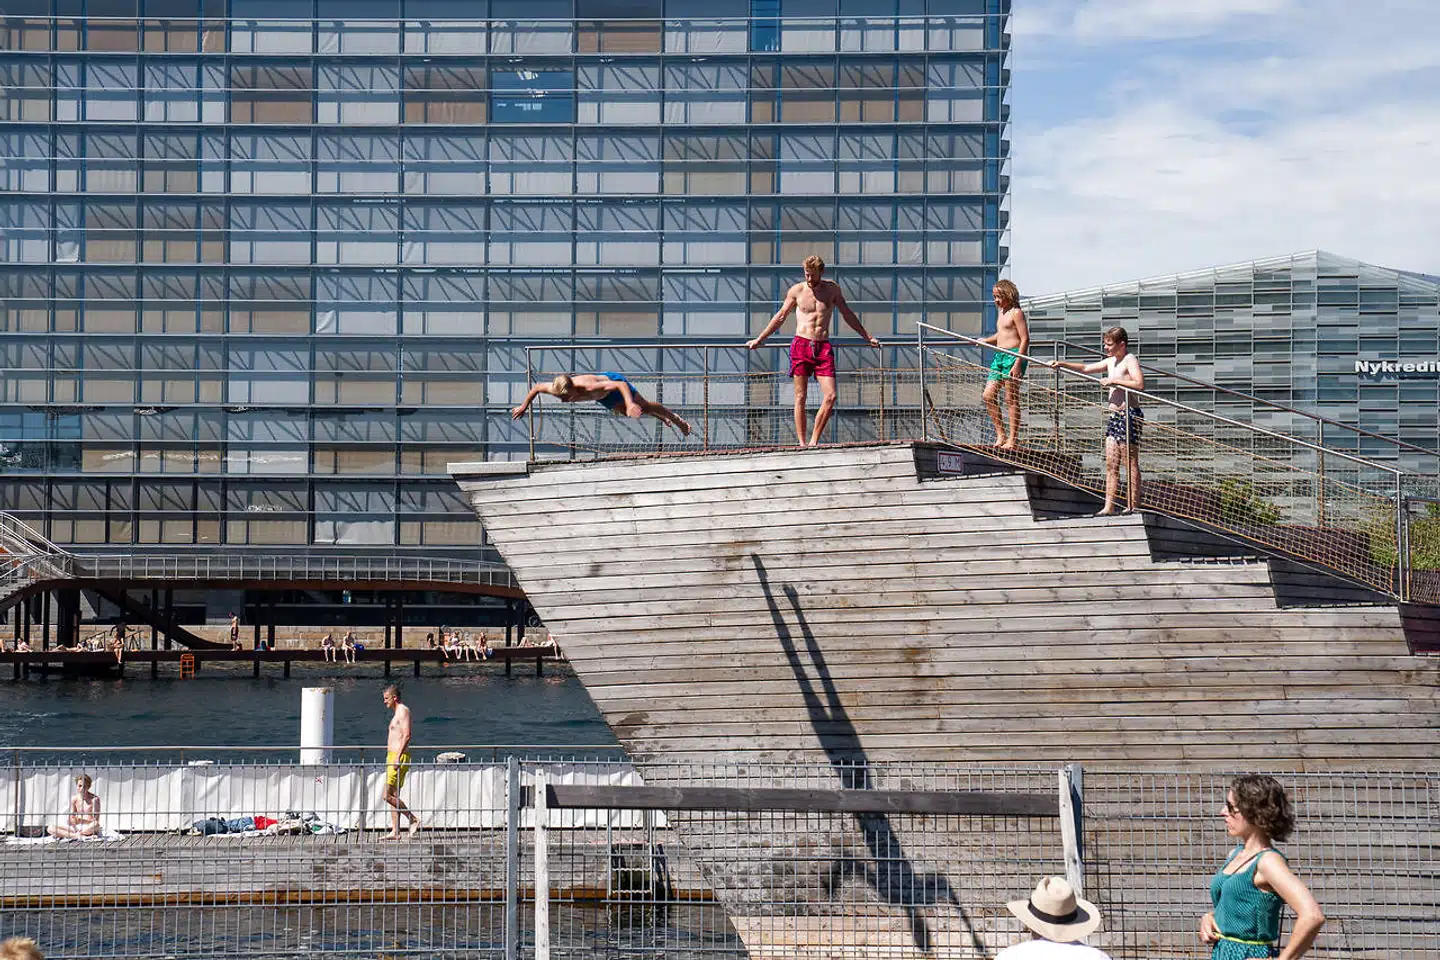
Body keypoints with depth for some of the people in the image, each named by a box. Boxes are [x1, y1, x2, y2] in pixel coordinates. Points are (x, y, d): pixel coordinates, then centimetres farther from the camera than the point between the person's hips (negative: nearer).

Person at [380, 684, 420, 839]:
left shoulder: (403, 711, -11)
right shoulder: (397, 712, 20)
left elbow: (407, 735, -21)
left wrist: (398, 757, -26)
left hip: (399, 757, -10)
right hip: (392, 757, 10)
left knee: (388, 796, -13)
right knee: (393, 796, 8)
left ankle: (414, 820, -7)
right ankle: (395, 832, 8)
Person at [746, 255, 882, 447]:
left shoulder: (832, 289, 9)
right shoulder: (796, 290, 5)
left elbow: (847, 314, 21)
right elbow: (780, 317, 16)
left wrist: (867, 337, 25)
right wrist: (759, 339, 17)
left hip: (823, 347, 1)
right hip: (801, 345, -1)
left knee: (830, 397, -11)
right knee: (800, 397, -3)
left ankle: (814, 441, -3)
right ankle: (801, 443, -1)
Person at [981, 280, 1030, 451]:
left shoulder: (1016, 312, -8)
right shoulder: (1002, 312, 18)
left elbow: (1025, 339, -14)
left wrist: (1018, 363, -21)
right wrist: (985, 341, 13)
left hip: (1013, 356, -9)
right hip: (999, 356, 9)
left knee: (1011, 399, -6)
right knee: (988, 395, 2)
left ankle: (1013, 439, -1)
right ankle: (1001, 435, 8)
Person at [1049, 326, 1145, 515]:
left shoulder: (1130, 360, -8)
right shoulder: (1111, 361, 18)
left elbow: (1139, 384, -23)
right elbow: (1086, 368, 26)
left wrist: (1114, 381, -21)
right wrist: (1062, 364, 16)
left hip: (1128, 414, -9)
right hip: (1114, 415, 9)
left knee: (1131, 462, -6)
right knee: (1111, 463, 5)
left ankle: (1134, 506, -5)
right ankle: (1109, 506, 6)